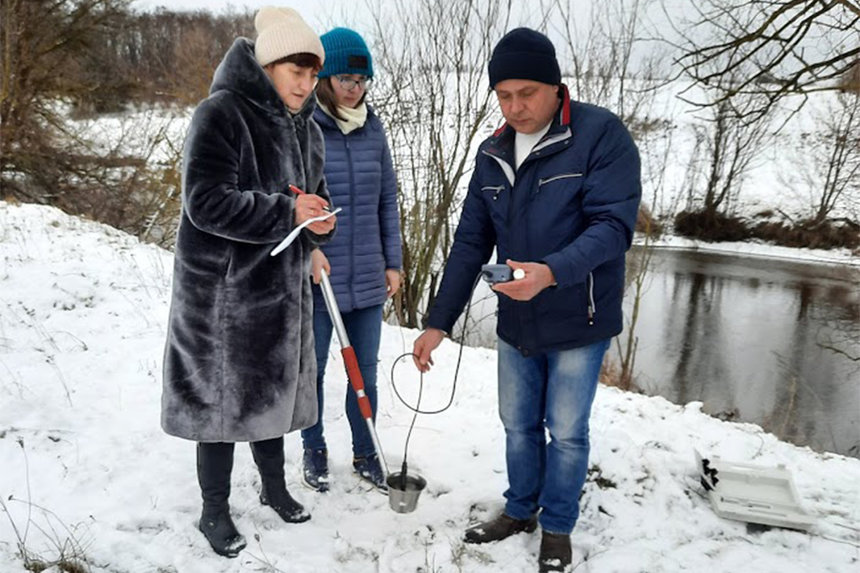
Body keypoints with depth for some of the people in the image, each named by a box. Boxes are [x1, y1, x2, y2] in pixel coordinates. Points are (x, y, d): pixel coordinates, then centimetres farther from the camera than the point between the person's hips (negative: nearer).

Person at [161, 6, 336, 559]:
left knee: (273, 389, 19)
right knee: (222, 398, 6)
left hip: (283, 286, 7)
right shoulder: (221, 114, -14)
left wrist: (320, 220, -8)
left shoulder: (307, 129, 9)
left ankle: (275, 485, 40)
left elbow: (313, 197, 16)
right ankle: (215, 510, 26)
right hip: (224, 290, -7)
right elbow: (207, 201, -22)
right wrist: (287, 212, -24)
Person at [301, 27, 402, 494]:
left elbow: (387, 200, 9)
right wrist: (307, 247, -20)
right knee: (312, 369, 13)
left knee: (365, 371, 14)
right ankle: (314, 450, 34)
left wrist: (393, 261, 8)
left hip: (368, 278, 4)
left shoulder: (373, 130, 4)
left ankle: (365, 453, 32)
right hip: (317, 279, -3)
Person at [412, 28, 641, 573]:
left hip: (579, 323, -5)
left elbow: (613, 225, -22)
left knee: (566, 432, 10)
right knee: (519, 425, 18)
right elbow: (471, 241, 4)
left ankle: (557, 528, 32)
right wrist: (439, 322, 1)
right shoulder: (493, 153, 3)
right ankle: (520, 509, 40)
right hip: (515, 324, 5)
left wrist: (552, 272, -39)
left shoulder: (602, 134, -14)